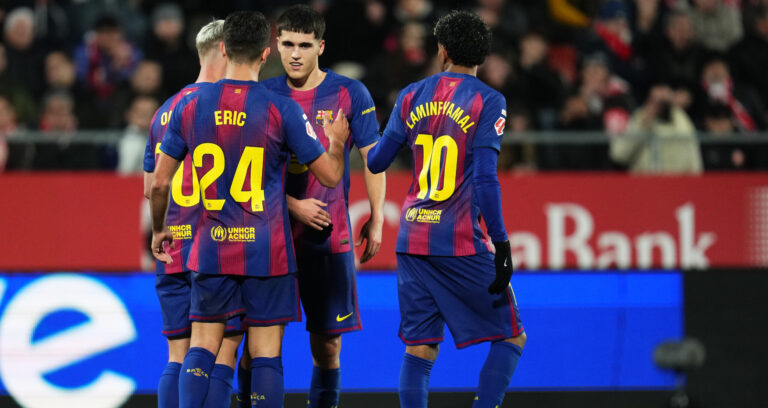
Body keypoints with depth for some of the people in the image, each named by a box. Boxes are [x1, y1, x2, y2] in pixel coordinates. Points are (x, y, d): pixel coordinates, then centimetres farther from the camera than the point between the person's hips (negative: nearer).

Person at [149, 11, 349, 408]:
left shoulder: (189, 106, 0)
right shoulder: (281, 110, -8)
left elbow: (159, 183, 3)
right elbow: (330, 175, -2)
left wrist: (158, 231, 21)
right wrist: (337, 141, 19)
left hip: (212, 248, 2)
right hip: (267, 249, -2)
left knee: (202, 345, 8)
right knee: (266, 352, 1)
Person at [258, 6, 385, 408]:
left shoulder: (349, 94, 0)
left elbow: (372, 158, 5)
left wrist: (376, 220, -2)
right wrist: (294, 206, -9)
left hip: (329, 235, 0)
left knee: (327, 339, 4)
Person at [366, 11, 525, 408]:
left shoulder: (412, 95, 7)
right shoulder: (488, 101, -6)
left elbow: (376, 162, 13)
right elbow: (485, 178, -13)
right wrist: (501, 246, -11)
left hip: (412, 238, 5)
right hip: (460, 242, -5)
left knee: (419, 349, 6)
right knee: (511, 337, 7)